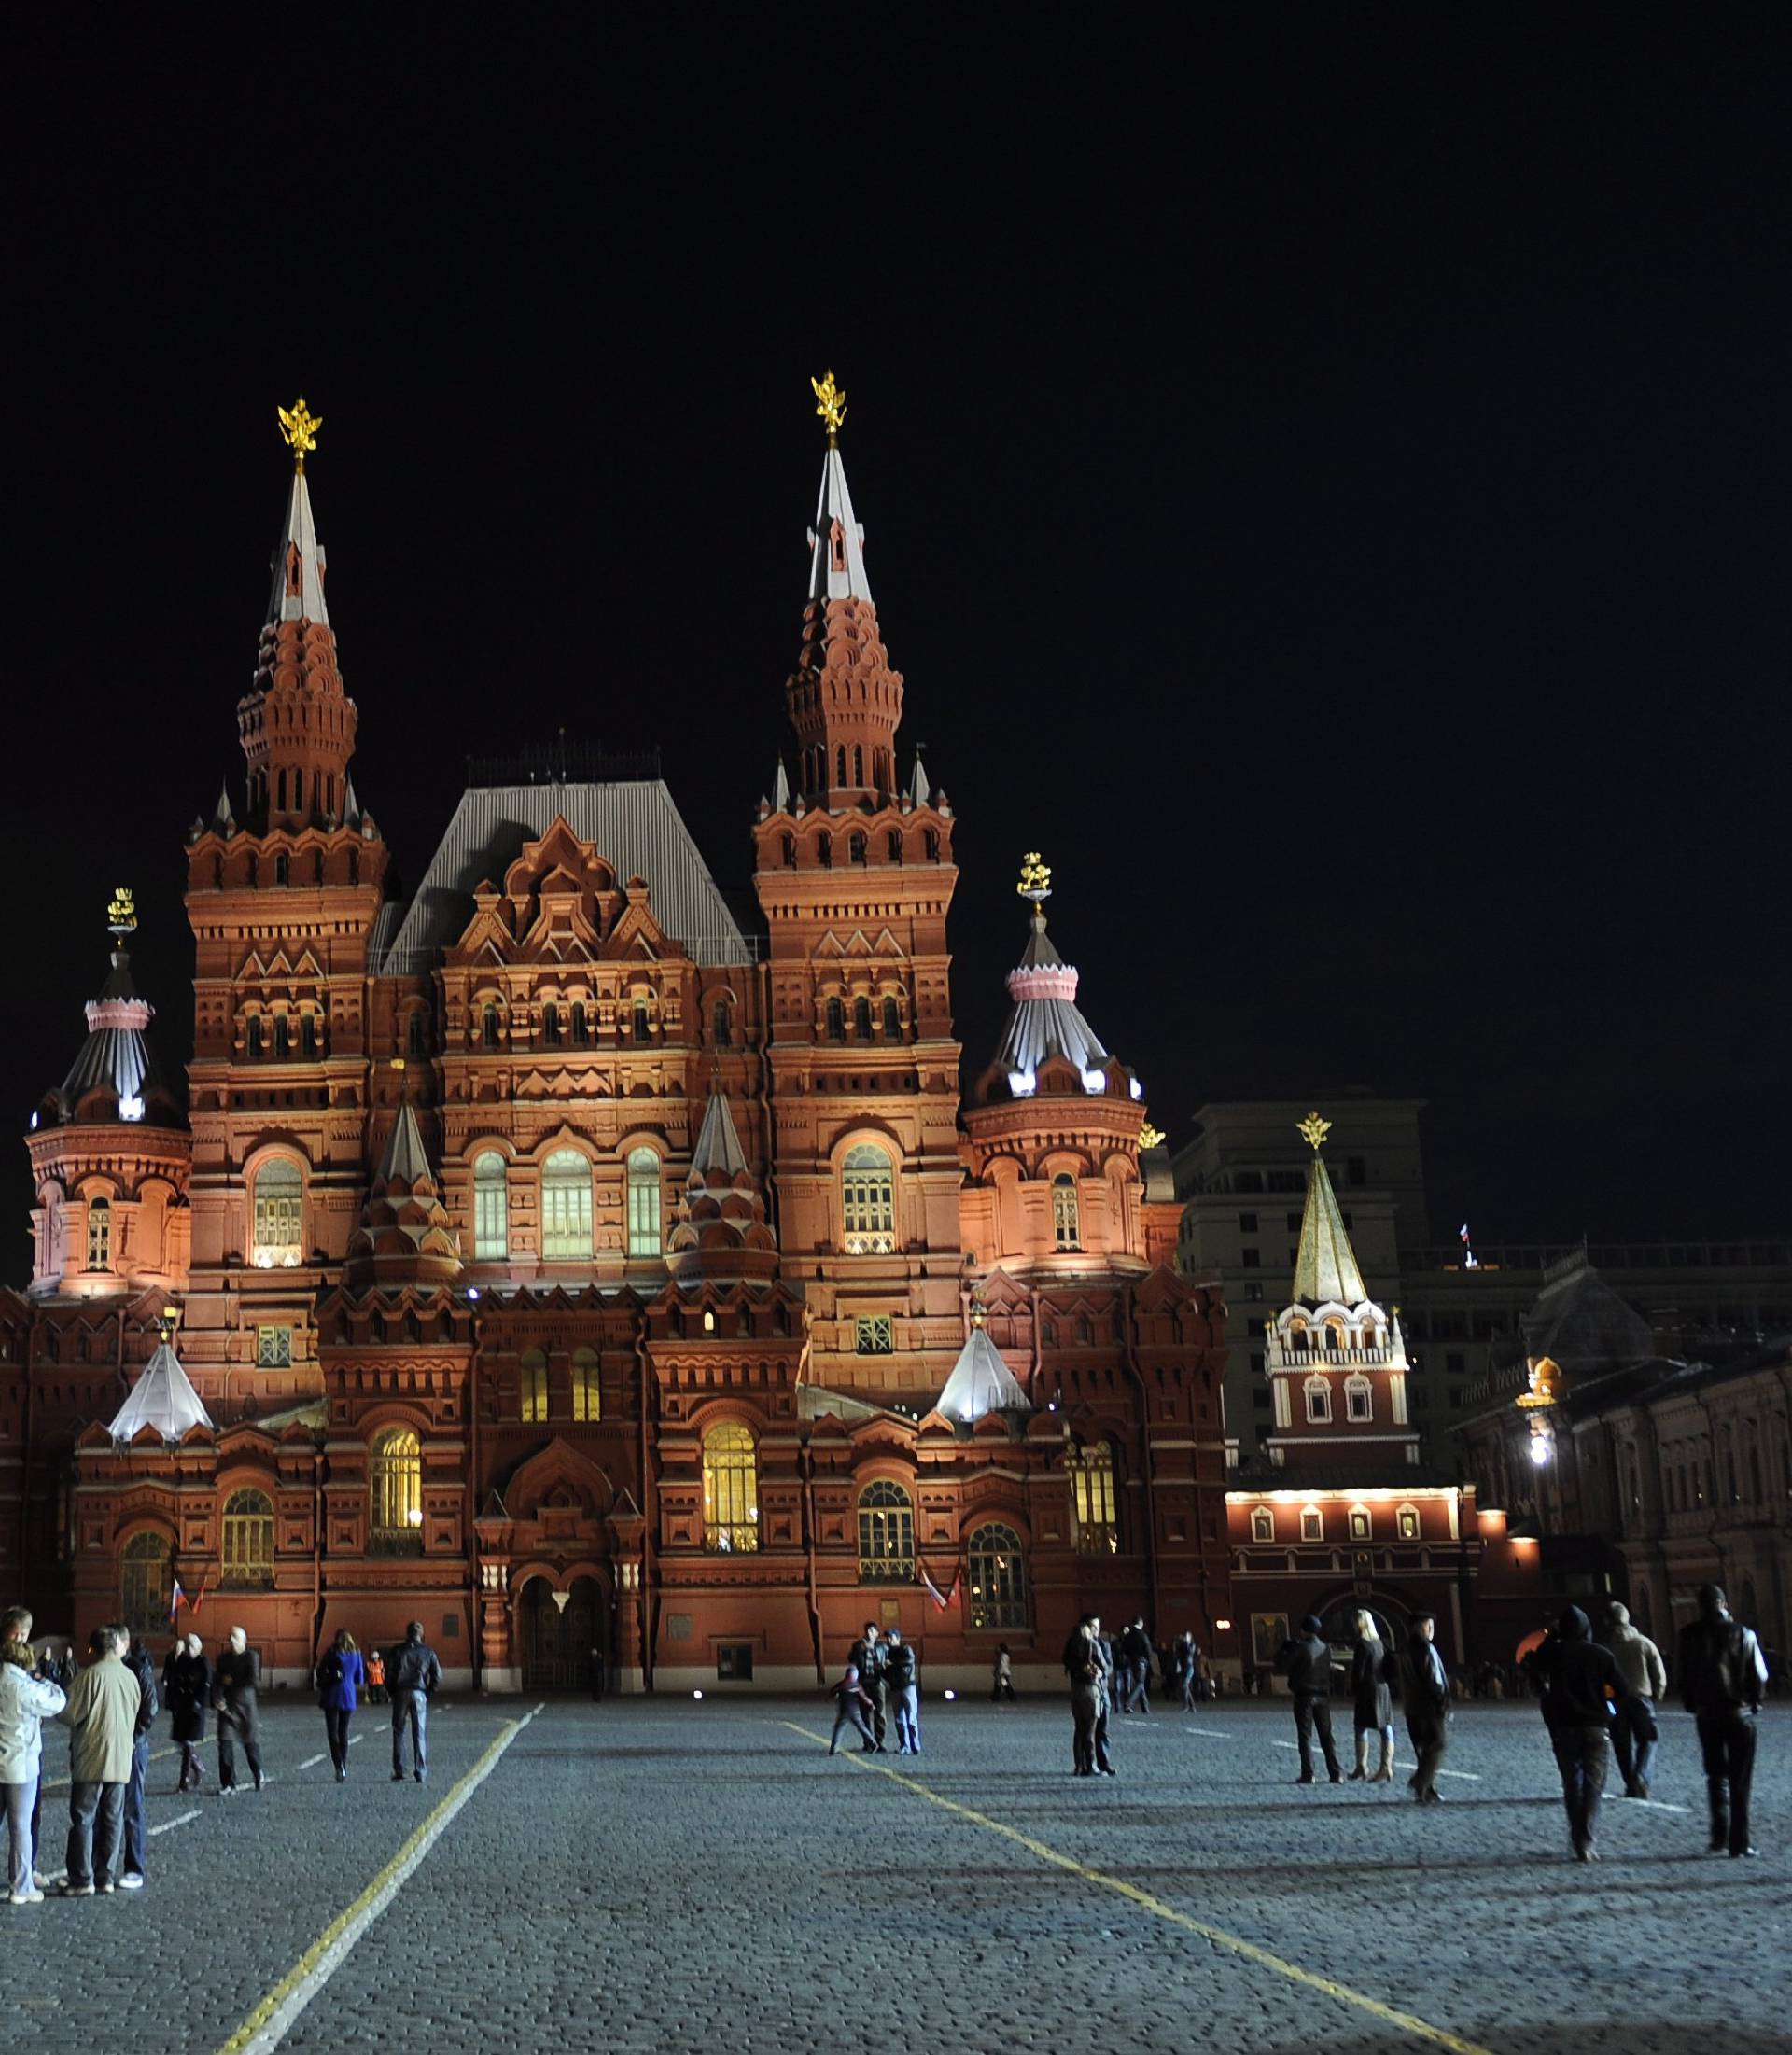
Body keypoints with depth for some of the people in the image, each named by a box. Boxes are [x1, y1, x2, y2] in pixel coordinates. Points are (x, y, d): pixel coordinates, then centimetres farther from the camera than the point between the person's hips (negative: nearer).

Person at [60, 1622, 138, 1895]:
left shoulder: (90, 1675, -13)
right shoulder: (130, 1676, 4)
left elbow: (72, 1715, -10)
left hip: (90, 1760, -5)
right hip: (120, 1760, 5)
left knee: (83, 1820, 1)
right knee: (111, 1820, 11)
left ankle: (82, 1879, 1)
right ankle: (105, 1875, 14)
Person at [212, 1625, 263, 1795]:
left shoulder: (252, 1656, -3)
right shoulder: (223, 1658, 10)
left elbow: (254, 1680, -14)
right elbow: (216, 1681, 5)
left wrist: (232, 1682, -6)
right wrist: (217, 1700, -11)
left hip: (247, 1706, -3)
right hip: (227, 1707, 3)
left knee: (251, 1744, 5)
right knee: (225, 1745, -7)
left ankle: (258, 1776, 29)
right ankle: (228, 1784, -1)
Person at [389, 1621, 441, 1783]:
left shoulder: (398, 1651, 1)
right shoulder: (428, 1652, 3)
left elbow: (390, 1674, -4)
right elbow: (437, 1675, -3)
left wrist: (393, 1693, 6)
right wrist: (429, 1693, 7)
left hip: (401, 1693, -1)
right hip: (419, 1695, 1)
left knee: (398, 1733, 9)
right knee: (420, 1734, 5)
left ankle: (398, 1771, 6)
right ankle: (420, 1772, 0)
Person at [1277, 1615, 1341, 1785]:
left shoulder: (1301, 1648, -12)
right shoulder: (1326, 1648, 3)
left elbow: (1281, 1665, -10)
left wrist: (1284, 1650, 10)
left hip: (1304, 1696, -4)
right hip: (1323, 1697, 4)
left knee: (1305, 1736, 1)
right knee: (1326, 1736, 9)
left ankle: (1308, 1774, -4)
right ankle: (1336, 1773, 4)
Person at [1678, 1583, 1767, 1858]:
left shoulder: (1690, 1635, -3)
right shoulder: (1743, 1633, -7)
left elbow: (1685, 1675, 0)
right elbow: (1759, 1675, -5)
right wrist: (1753, 1702, 11)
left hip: (1707, 1714, 1)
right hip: (1740, 1713, -1)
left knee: (1716, 1776, 13)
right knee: (1740, 1779, 5)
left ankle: (1720, 1836, 0)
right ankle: (1739, 1842, 3)